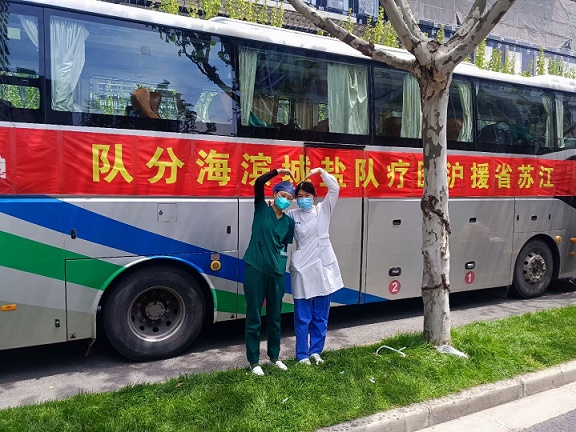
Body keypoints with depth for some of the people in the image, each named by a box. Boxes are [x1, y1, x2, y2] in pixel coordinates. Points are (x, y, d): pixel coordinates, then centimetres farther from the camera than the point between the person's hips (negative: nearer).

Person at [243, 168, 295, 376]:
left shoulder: (289, 222, 8)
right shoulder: (262, 209, 0)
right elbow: (258, 183, -14)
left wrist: (281, 267, 12)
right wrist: (278, 171, -13)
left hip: (277, 274, 4)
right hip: (255, 270, -4)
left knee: (274, 317, 15)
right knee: (253, 318, 3)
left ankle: (274, 356, 33)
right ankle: (253, 361, 16)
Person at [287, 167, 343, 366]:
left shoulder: (323, 210, 6)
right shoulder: (292, 215, 2)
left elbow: (334, 189, -3)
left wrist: (321, 171, -9)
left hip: (323, 268, 2)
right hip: (302, 269, -2)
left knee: (321, 315, 12)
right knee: (303, 317, 4)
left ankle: (315, 351, 27)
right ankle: (302, 355, 17)